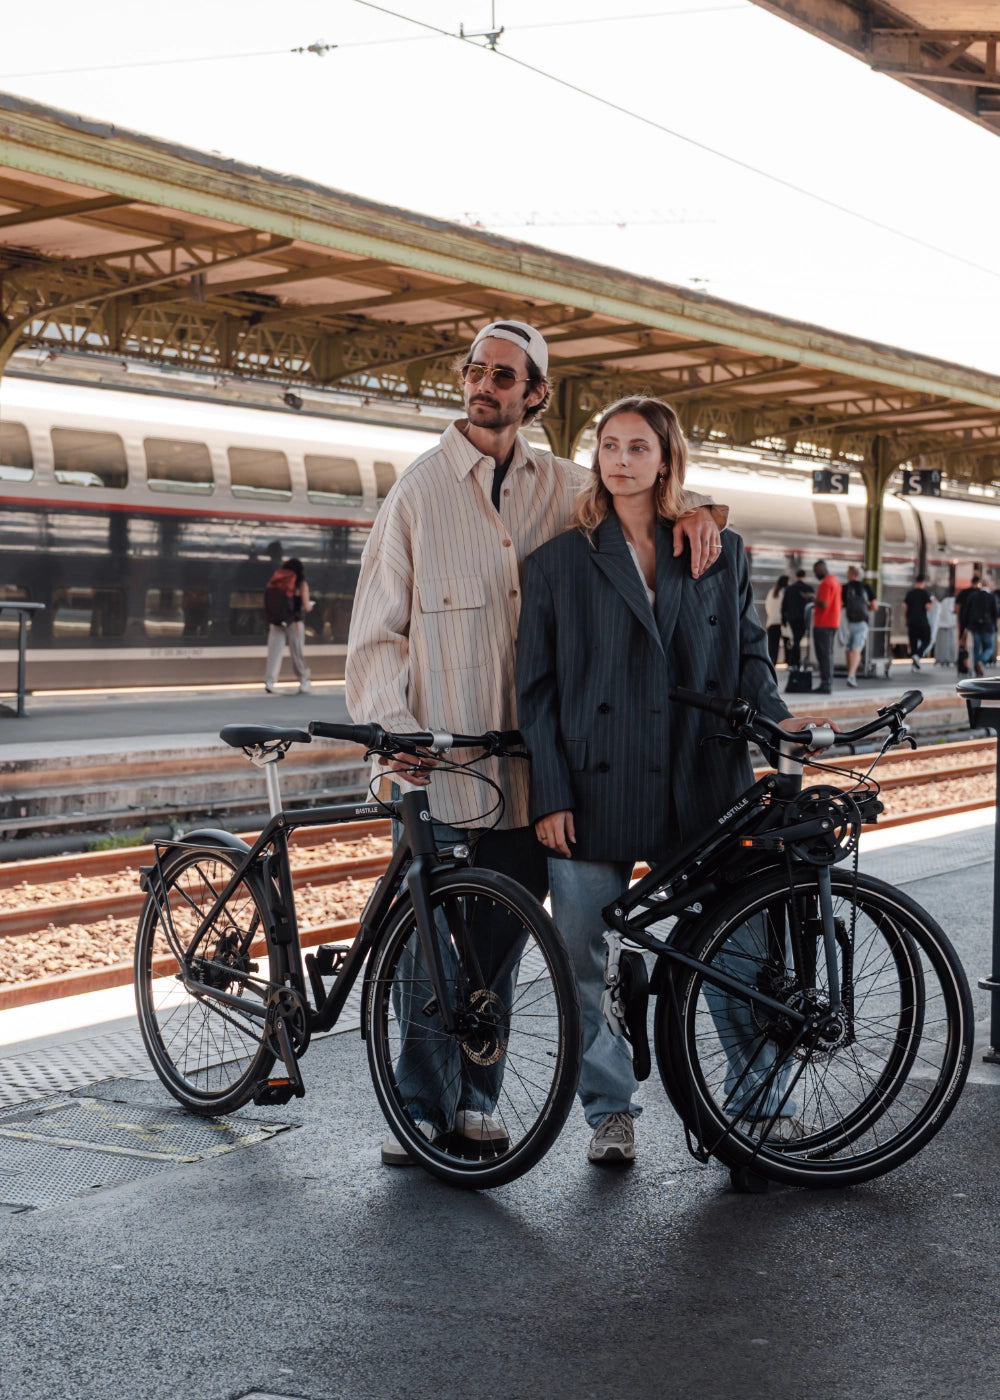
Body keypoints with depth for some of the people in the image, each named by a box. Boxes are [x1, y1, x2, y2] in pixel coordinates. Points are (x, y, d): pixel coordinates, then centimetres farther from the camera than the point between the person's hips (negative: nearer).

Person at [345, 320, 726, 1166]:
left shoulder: (561, 486, 8)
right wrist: (395, 726, -13)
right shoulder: (420, 491, 0)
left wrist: (695, 508, -4)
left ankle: (472, 1093, 25)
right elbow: (377, 628, 0)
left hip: (526, 756, 3)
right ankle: (421, 1105, 14)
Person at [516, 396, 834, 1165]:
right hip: (594, 792, 0)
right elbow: (536, 690, 3)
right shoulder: (558, 563, 6)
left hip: (697, 788, 1)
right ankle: (611, 1110, 22)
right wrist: (550, 795, -4)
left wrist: (778, 719, -8)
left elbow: (748, 655, 13)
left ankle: (765, 1103, 15)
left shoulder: (721, 553, 10)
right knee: (586, 962, 5)